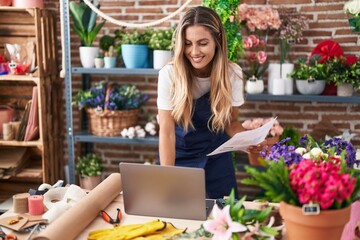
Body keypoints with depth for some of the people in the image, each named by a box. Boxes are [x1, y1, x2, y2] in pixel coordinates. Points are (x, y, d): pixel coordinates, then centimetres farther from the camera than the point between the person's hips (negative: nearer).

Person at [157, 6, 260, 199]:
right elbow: (166, 131, -22)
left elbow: (231, 122, -3)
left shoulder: (232, 73, -14)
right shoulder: (169, 74, -22)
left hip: (216, 158, 2)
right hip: (179, 156, -1)